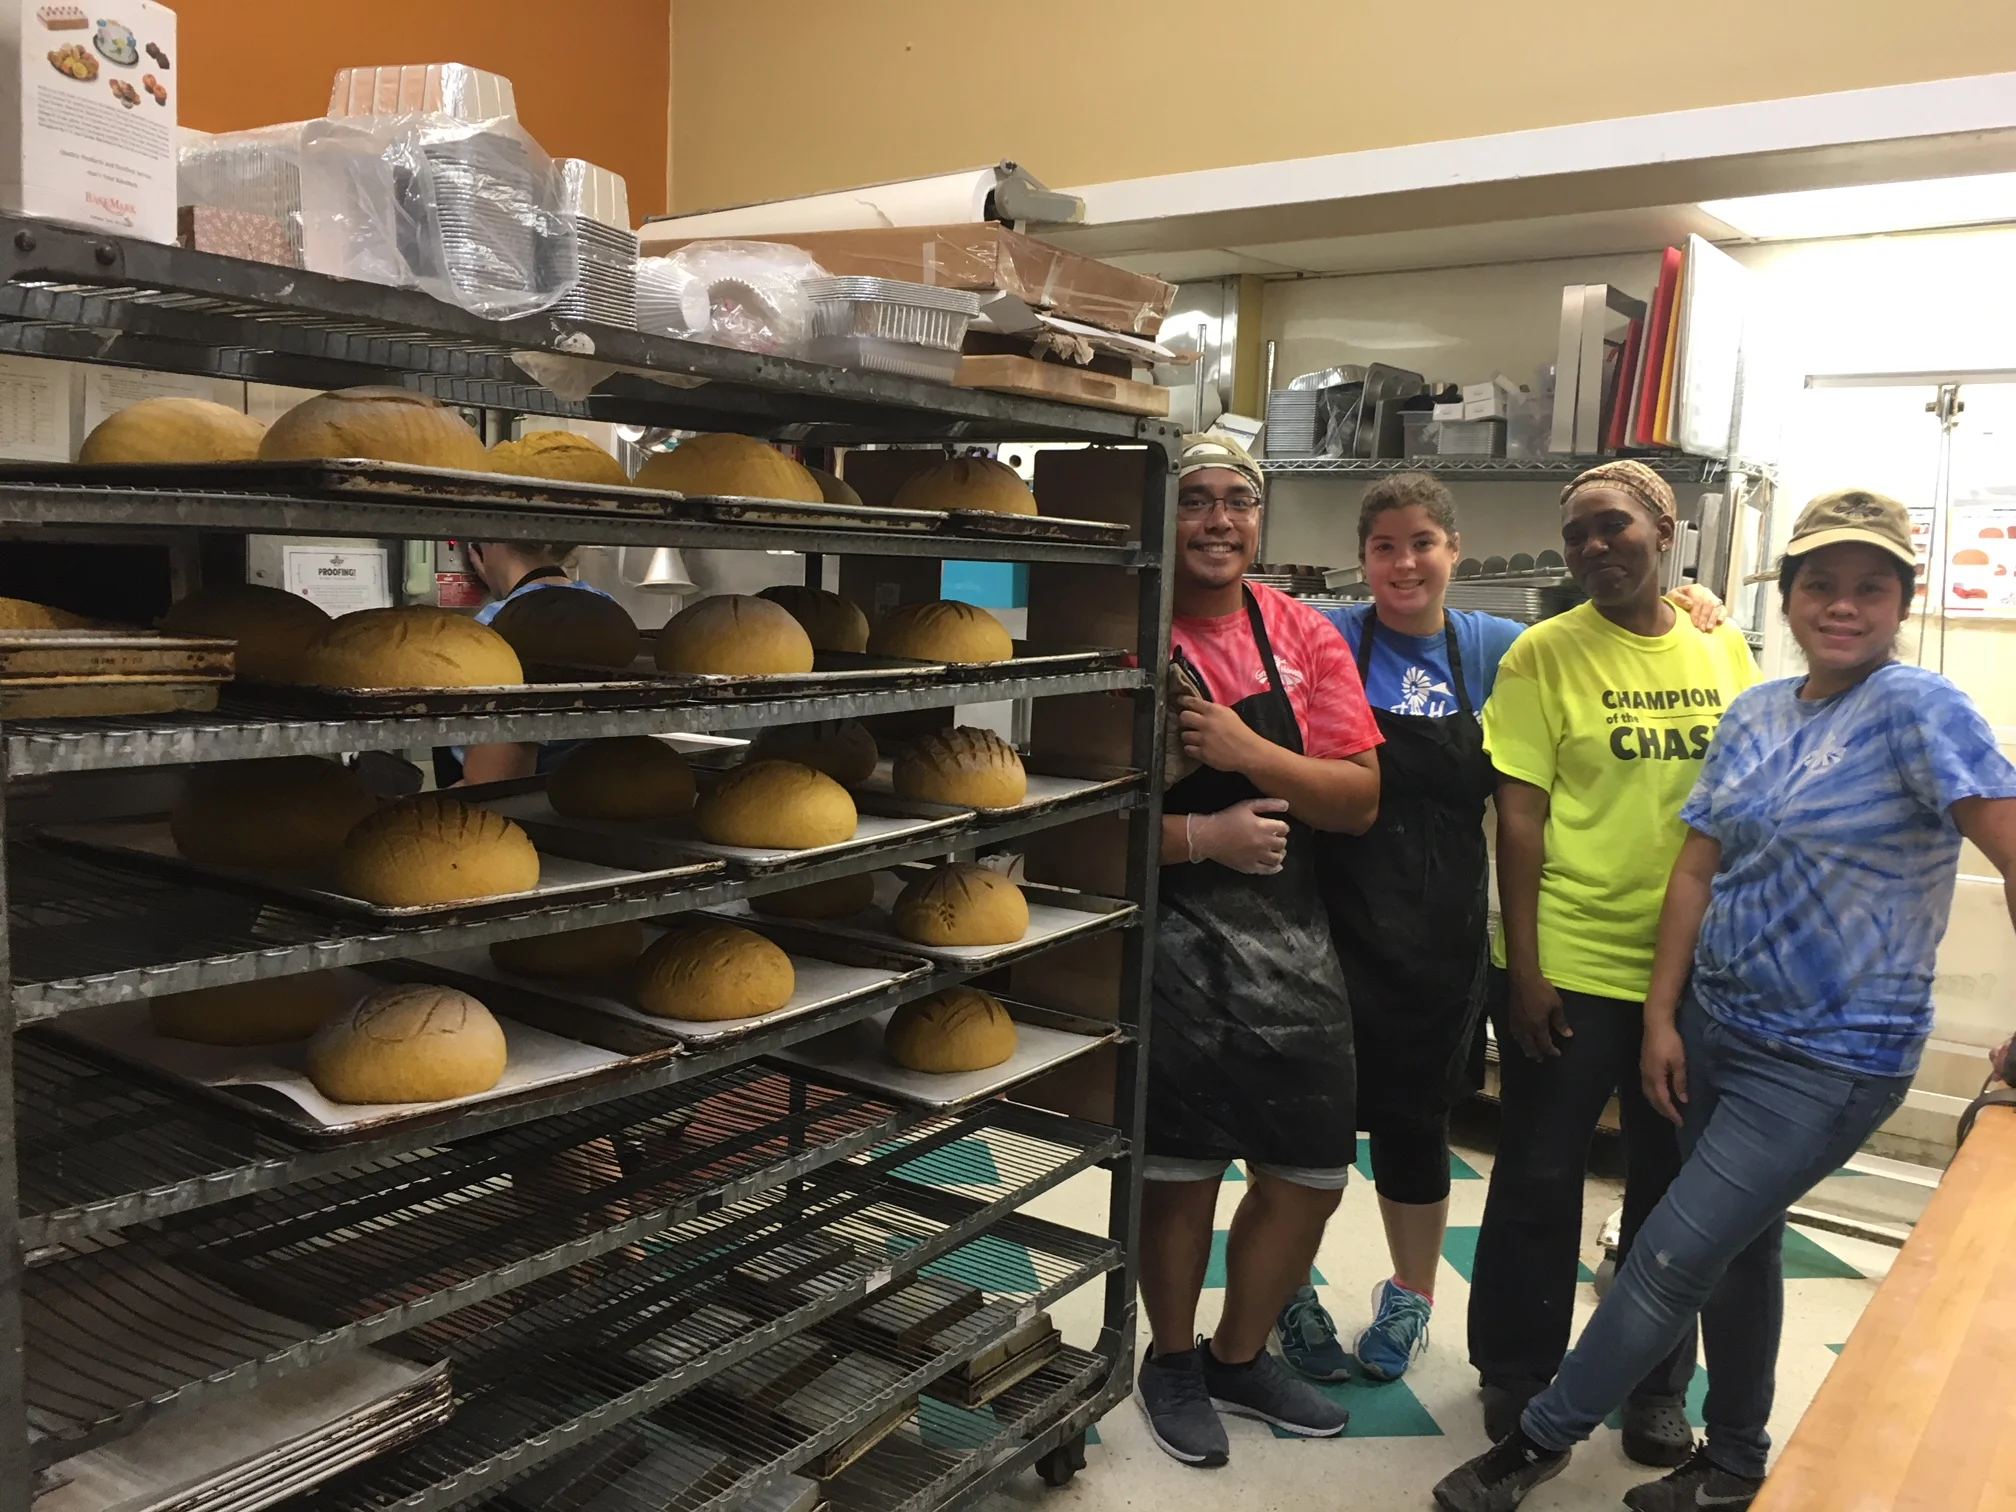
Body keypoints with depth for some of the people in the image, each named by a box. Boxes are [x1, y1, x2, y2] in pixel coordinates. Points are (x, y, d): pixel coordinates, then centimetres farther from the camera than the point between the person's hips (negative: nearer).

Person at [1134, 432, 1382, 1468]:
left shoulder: (1305, 638, 4)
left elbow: (1359, 798, -1)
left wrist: (1249, 751, -15)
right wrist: (1199, 836, -22)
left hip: (1290, 942, 5)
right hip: (1170, 939, -4)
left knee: (1309, 1175, 13)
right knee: (1178, 1169, 8)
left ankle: (1241, 1356, 38)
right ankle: (1173, 1363, 35)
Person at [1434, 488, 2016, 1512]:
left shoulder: (1916, 709, -15)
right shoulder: (1755, 714, 5)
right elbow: (1699, 868, 6)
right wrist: (1661, 1019, 3)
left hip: (1831, 1059, -6)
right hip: (1715, 1024, 7)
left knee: (1671, 1257, -4)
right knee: (1739, 1247, 19)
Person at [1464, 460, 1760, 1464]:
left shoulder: (1726, 652, 4)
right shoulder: (1546, 654, -8)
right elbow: (1519, 816, -10)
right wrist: (1523, 967, -13)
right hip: (1570, 969, -3)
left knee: (1673, 1187, 16)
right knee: (1540, 1182, 9)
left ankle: (1656, 1388, 35)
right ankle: (1518, 1376, 30)